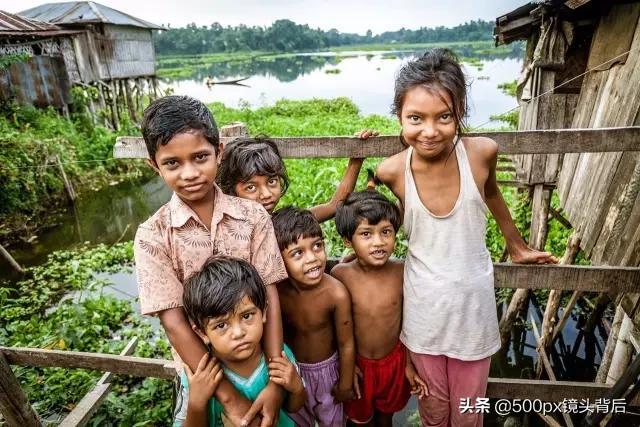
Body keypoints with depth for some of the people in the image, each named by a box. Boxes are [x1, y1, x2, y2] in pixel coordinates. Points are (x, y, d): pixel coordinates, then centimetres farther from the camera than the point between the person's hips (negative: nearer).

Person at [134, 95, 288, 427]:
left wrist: (276, 379, -21)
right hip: (201, 370, -1)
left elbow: (270, 295, -13)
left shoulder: (253, 217, -12)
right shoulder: (152, 236, -14)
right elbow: (174, 323, -17)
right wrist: (230, 397, -19)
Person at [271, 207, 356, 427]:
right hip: (291, 369, 2)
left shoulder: (336, 293, -33)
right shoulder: (276, 291, -26)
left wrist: (345, 384, -6)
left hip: (327, 369, -1)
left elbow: (346, 344, -18)